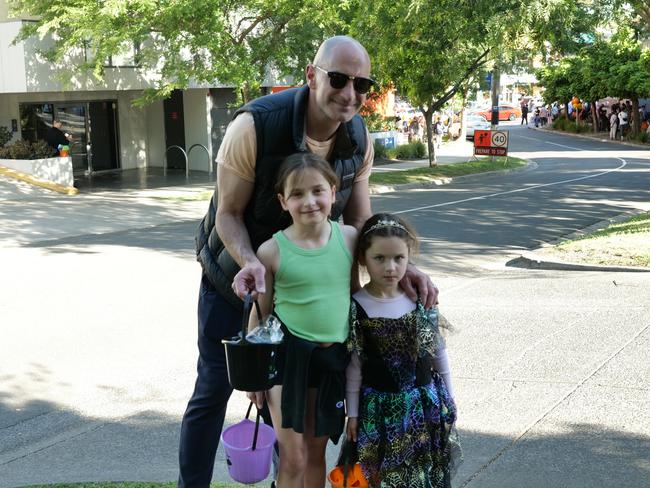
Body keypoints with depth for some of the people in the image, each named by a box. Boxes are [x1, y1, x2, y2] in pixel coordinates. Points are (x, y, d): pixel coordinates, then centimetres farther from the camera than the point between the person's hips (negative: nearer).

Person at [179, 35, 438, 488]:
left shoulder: (359, 139, -15)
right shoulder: (256, 124, -30)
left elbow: (360, 222, -8)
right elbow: (228, 214, -22)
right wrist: (250, 263, -42)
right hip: (235, 271, -4)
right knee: (215, 387, 4)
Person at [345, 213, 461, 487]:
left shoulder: (420, 299, -5)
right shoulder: (357, 308, -12)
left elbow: (439, 352, 5)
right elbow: (353, 367, -6)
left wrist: (448, 398, 10)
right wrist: (352, 413, -3)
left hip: (427, 402, 3)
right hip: (382, 408, -3)